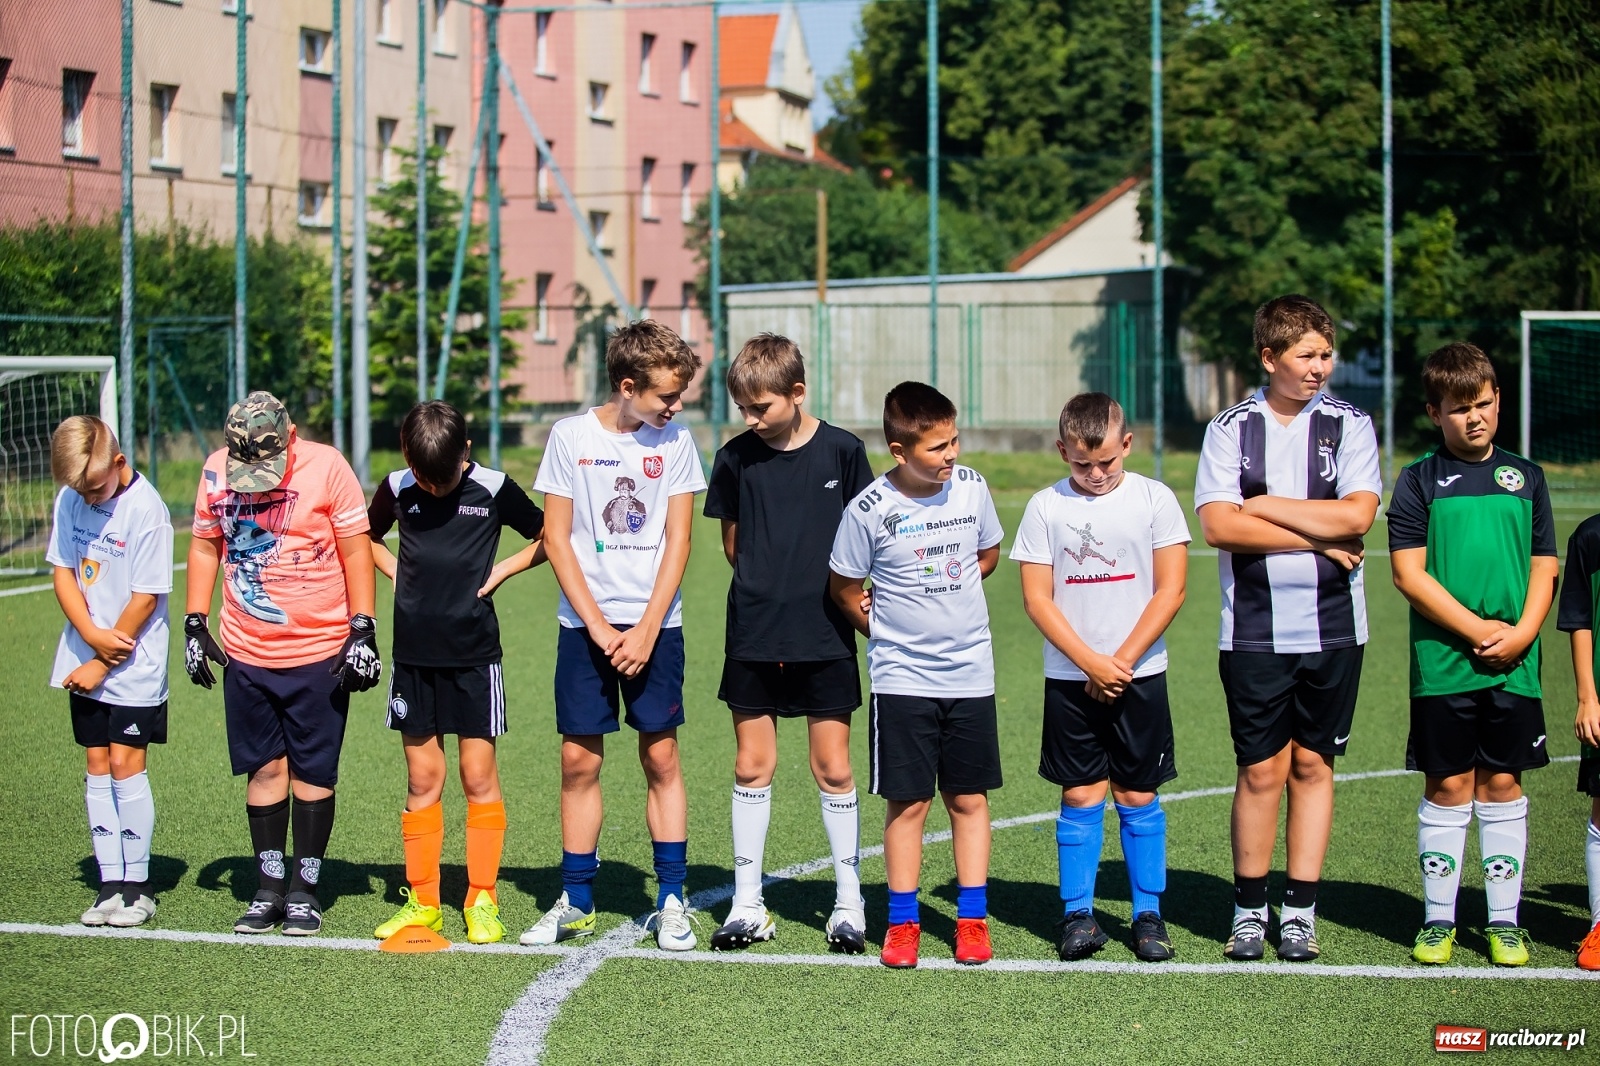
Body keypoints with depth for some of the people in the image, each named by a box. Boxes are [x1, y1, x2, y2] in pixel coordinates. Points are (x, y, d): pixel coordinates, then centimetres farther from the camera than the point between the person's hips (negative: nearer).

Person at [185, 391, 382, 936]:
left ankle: (304, 890, 12)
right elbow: (205, 546, 12)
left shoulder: (327, 467, -9)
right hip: (245, 652, 3)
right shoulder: (215, 471, 1)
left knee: (312, 772, 2)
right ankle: (269, 889, 15)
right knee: (264, 768, 6)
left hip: (319, 651, -3)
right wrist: (195, 624, 8)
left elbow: (356, 549, -4)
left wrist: (362, 631, -7)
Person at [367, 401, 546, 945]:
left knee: (479, 776, -1)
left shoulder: (494, 489, -7)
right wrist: (399, 574, 5)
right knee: (422, 780, 7)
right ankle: (421, 900, 13)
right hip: (413, 654, 2)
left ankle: (481, 900, 7)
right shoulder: (397, 489, 0)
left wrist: (502, 570, -4)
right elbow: (368, 538, 20)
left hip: (473, 654, -2)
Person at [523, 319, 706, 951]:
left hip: (655, 625, 0)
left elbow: (677, 542, 0)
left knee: (661, 756, 0)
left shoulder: (675, 441, 1)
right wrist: (599, 627, -8)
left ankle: (671, 901, 7)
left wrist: (646, 631, -9)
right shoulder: (570, 437, -2)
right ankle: (576, 903, 11)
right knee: (580, 760, 2)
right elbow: (556, 538, -1)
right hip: (585, 624, 0)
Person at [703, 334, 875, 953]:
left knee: (833, 768, 3)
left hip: (825, 638, -2)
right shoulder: (736, 457, 1)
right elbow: (732, 542, 12)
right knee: (752, 766, 6)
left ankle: (849, 903, 13)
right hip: (753, 638, 2)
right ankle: (747, 906, 14)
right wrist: (769, 587, 3)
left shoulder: (842, 451, -4)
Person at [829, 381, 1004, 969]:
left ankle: (973, 920, 15)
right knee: (908, 803, 2)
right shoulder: (870, 508, -13)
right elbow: (844, 587, 1)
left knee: (969, 799, 8)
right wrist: (888, 628, 8)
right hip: (902, 678, -3)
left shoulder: (971, 487, -3)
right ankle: (902, 922, 12)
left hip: (970, 673, 3)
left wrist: (941, 600, 7)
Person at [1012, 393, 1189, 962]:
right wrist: (1092, 664, -11)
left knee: (1138, 796, 4)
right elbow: (1037, 599, -2)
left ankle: (1148, 914, 11)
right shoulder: (1046, 507, 1)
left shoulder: (1154, 499, -1)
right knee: (1080, 796, 2)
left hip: (1140, 675, 0)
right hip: (1069, 679, 0)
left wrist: (1122, 662, -9)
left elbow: (1169, 591, -4)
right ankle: (1078, 914, 9)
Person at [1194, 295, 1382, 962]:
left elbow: (1357, 515, -11)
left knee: (1313, 763, 6)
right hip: (1254, 629, -1)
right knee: (1261, 769, 1)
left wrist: (1265, 507, -9)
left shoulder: (1348, 425, 3)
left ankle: (1300, 910, 13)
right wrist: (1317, 538, -11)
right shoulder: (1230, 428, 1)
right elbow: (1219, 526, -11)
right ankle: (1249, 909, 12)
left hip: (1332, 627, 1)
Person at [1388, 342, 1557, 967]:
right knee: (1447, 786, 2)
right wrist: (1477, 630, -12)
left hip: (1513, 667, 2)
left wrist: (1520, 634, -7)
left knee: (1501, 785, 6)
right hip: (1442, 664, -2)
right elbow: (1409, 574, -6)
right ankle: (1439, 919, 12)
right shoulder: (1420, 481, 1)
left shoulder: (1525, 479, 10)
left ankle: (1504, 922, 13)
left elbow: (1544, 568, 9)